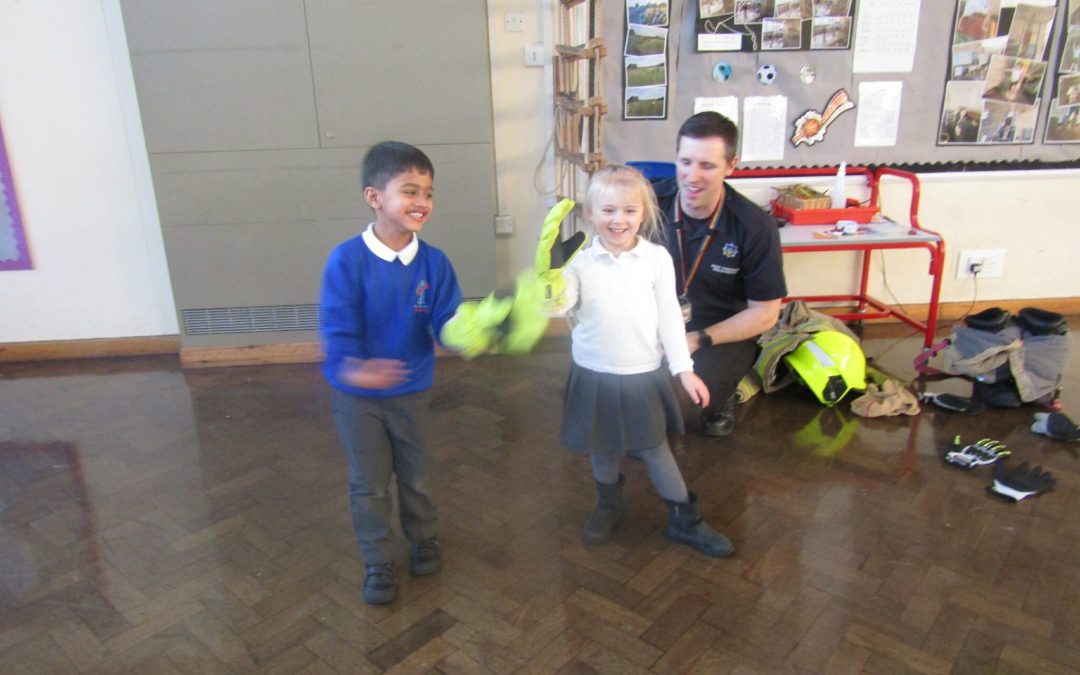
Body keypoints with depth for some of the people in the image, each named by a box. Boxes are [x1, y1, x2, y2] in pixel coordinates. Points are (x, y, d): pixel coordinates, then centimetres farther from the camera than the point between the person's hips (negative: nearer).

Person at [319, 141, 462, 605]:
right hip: (356, 395, -2)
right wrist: (351, 367, -46)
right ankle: (378, 562, 34)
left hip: (412, 391, 3)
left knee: (416, 475, 21)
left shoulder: (434, 263, -12)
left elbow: (447, 323, -15)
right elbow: (337, 327, -26)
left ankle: (423, 539, 47)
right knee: (370, 483, 13)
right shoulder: (346, 260, -21)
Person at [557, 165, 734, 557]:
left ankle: (684, 521, 28)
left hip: (644, 375, -1)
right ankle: (608, 507, 43)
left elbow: (670, 317, -3)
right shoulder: (581, 263, -9)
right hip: (596, 376, 1)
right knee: (603, 450, 17)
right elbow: (558, 304, -20)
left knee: (655, 450, 10)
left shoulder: (657, 259, -8)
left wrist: (684, 369, -3)